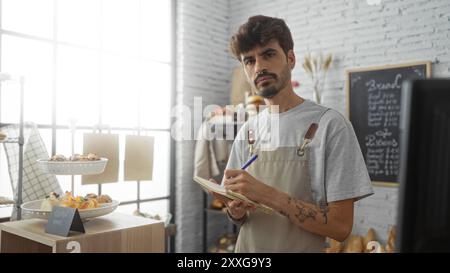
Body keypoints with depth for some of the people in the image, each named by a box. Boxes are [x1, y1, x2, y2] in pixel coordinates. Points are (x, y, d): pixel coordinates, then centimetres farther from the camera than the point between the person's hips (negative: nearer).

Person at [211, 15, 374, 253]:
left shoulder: (330, 124, -15)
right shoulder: (248, 130, 1)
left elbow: (340, 226, -17)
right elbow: (240, 214, 8)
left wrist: (267, 194, -25)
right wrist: (235, 211, -14)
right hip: (246, 246, 5)